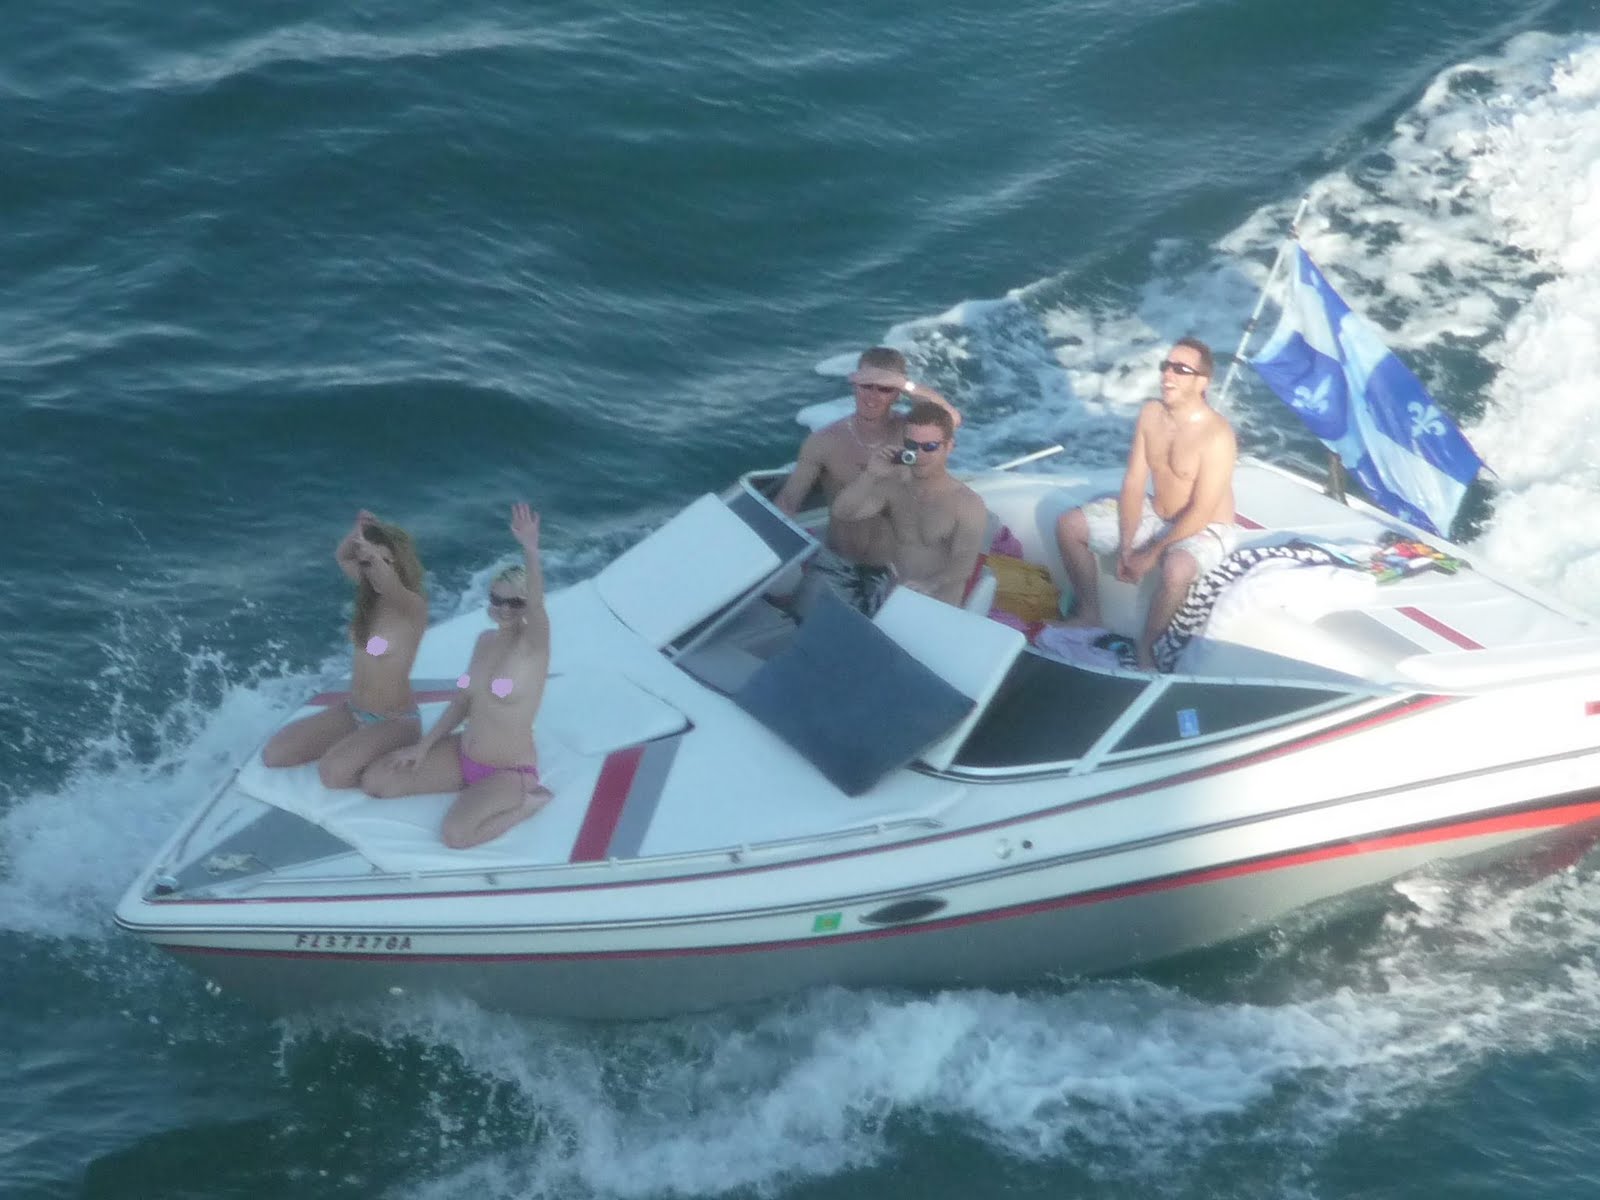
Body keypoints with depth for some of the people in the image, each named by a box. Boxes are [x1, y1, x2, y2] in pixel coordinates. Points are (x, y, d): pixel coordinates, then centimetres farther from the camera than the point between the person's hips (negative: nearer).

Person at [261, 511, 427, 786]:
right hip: (353, 712, 7)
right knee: (273, 754, -4)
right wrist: (358, 531, -2)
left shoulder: (413, 607, -19)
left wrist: (365, 542, -39)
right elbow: (342, 557, 18)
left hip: (395, 721, -7)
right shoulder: (373, 594, 2)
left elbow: (388, 582, -43)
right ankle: (351, 745, 14)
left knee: (333, 772, -33)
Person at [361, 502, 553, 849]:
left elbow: (537, 605, -40)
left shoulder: (533, 645, -18)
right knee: (374, 781, 2)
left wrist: (530, 550, -56)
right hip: (464, 754, 8)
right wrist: (423, 746, 6)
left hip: (509, 772, -8)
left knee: (454, 835, -33)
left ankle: (528, 799, -6)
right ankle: (477, 790, 13)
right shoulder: (486, 640, 3)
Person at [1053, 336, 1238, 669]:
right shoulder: (1150, 414, -7)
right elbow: (1134, 483, -4)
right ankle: (1089, 614, 14)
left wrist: (1151, 556, -24)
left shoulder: (1216, 435, -27)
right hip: (1156, 515, 7)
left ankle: (1146, 645, -15)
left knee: (1176, 569, -40)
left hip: (1205, 530, -7)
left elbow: (1201, 513, -26)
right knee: (1069, 525, 0)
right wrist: (1126, 546, -12)